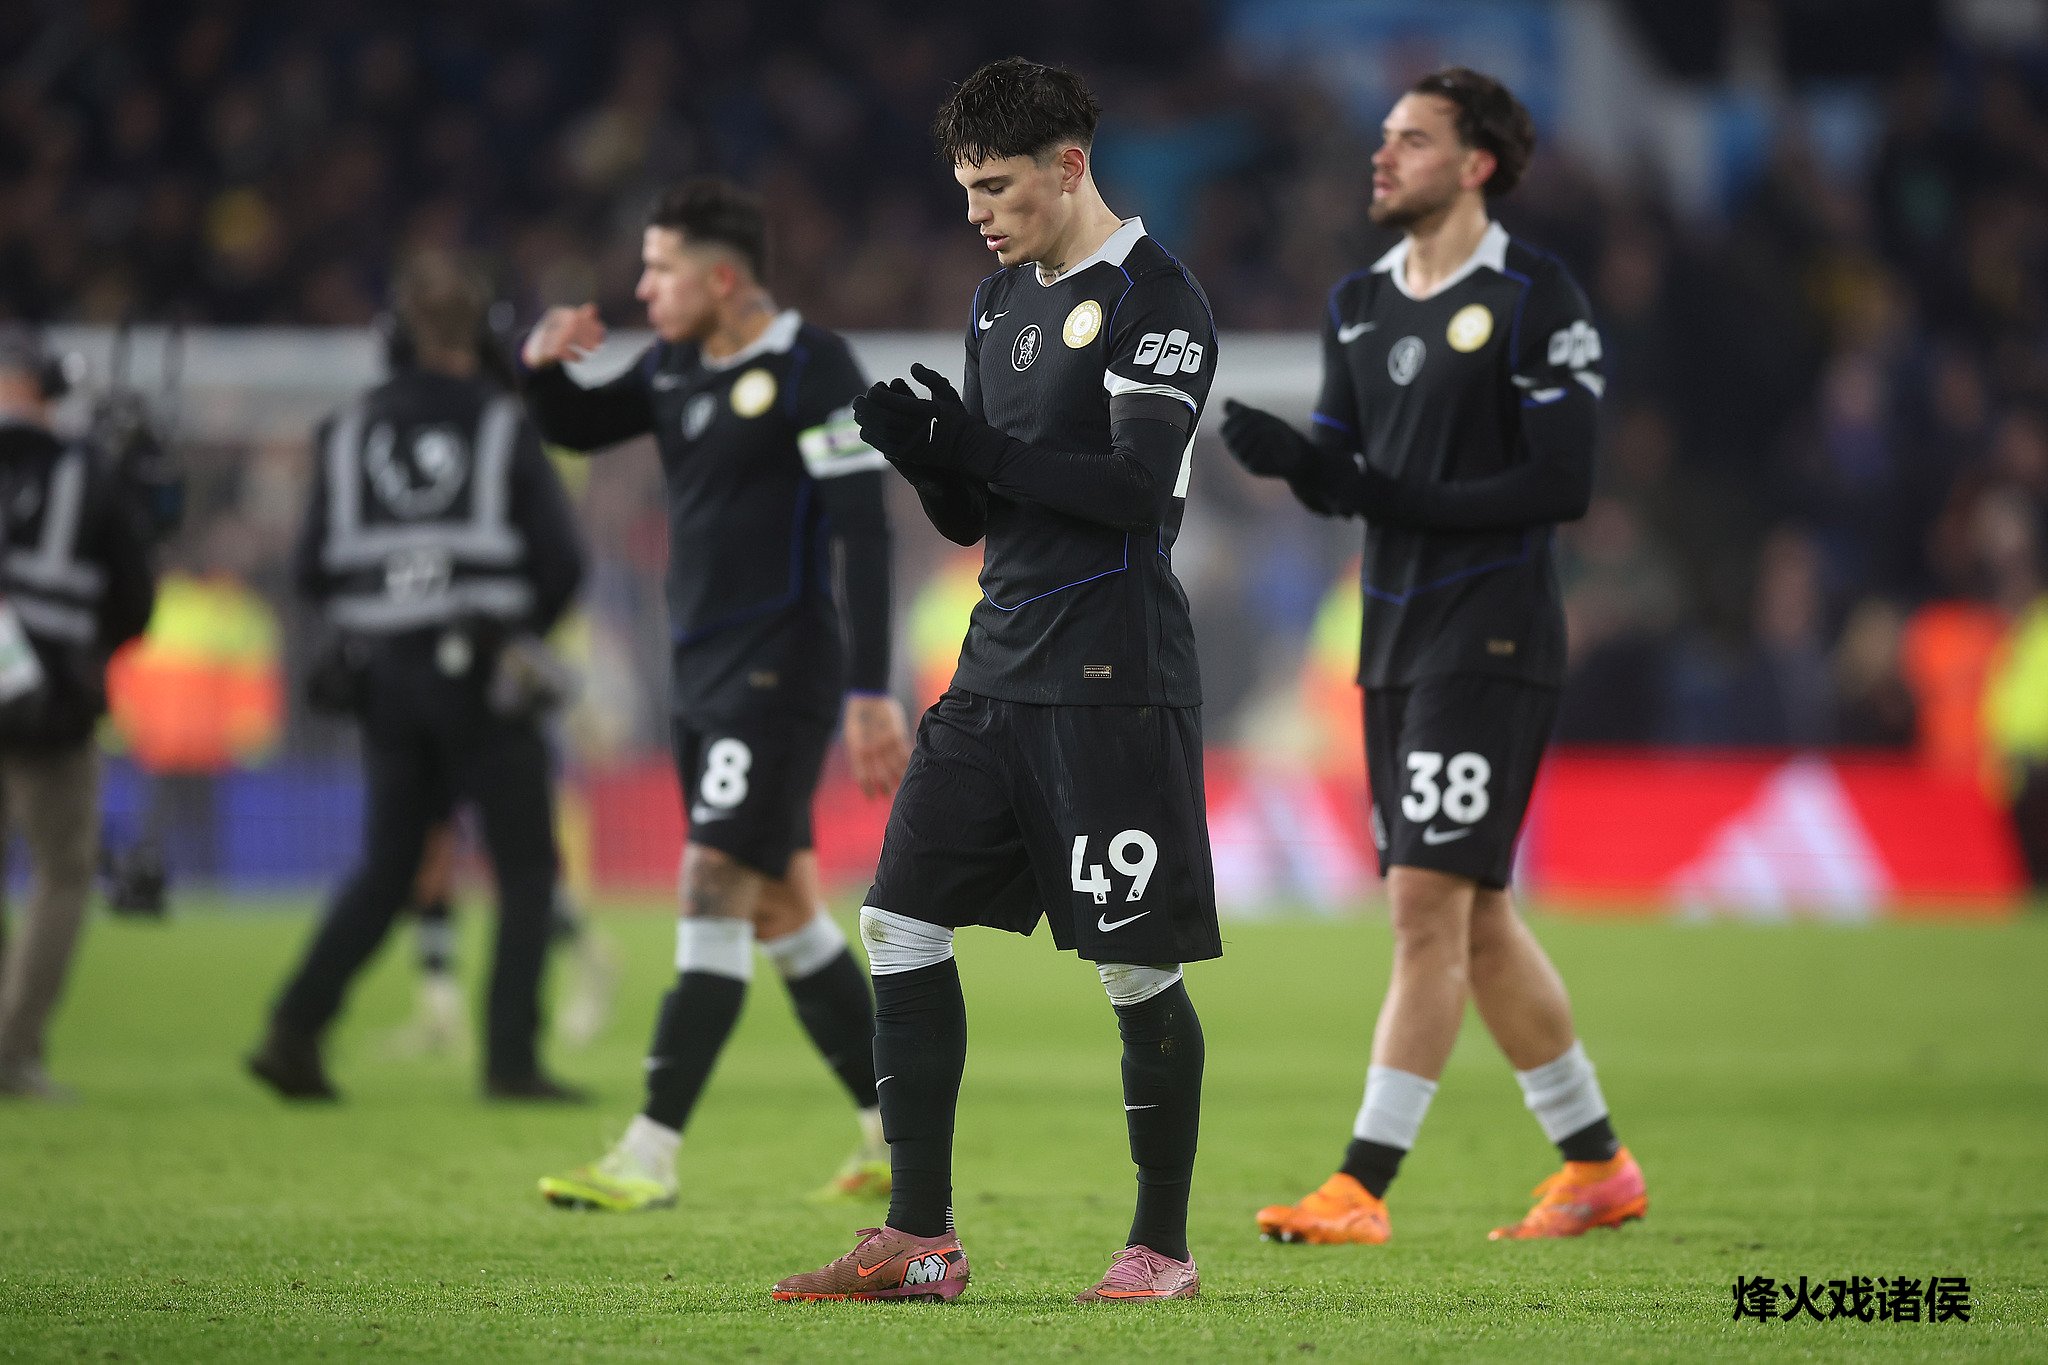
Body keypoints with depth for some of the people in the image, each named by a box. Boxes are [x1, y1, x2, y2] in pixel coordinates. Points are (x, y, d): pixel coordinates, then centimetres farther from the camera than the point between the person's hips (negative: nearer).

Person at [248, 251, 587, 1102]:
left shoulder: (351, 431, 4)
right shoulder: (502, 427, -4)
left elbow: (315, 573, 4)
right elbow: (561, 561, -7)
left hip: (387, 679, 4)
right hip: (481, 674, -4)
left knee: (385, 867, 14)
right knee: (527, 869, 5)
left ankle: (295, 1031, 1)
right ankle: (511, 1058, -2)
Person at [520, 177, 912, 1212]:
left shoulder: (813, 369, -13)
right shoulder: (677, 368, 11)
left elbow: (862, 532, -16)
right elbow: (576, 430, 24)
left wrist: (871, 691, -21)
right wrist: (544, 365, 0)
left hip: (780, 677, -9)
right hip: (703, 673, 9)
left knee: (715, 892, -13)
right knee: (781, 906, 11)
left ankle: (649, 1156, -15)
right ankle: (898, 1136, 20)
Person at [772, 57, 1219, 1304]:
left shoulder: (1153, 298, -10)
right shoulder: (1002, 300, 16)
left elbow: (1138, 486, -20)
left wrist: (983, 450, -21)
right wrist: (925, 456, -2)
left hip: (1114, 679, -8)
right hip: (1001, 665, 9)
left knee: (1138, 967, -3)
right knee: (905, 925, 3)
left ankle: (1164, 1247, 10)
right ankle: (921, 1243, 9)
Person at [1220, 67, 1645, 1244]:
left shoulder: (1536, 299, -9)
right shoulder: (1360, 305, 14)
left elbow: (1564, 484, -14)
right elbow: (1348, 475, 13)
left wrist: (1403, 500, -19)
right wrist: (1295, 458, -10)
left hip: (1493, 639, -8)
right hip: (1397, 639, 8)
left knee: (1428, 901, -13)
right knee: (1474, 919, 11)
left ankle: (1363, 1188, -14)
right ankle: (1599, 1167, 23)